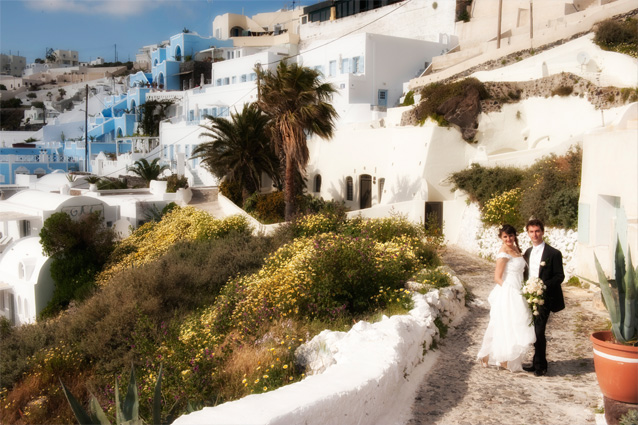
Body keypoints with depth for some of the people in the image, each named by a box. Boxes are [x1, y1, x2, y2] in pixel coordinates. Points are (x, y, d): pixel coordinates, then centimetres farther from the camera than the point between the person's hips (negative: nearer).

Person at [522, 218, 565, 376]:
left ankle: (540, 365, 3)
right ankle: (537, 363, 23)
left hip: (544, 298, -7)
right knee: (535, 332, 12)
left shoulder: (553, 253, -7)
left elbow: (560, 276, -9)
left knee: (539, 331, -10)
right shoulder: (528, 253, 14)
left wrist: (544, 285, -23)